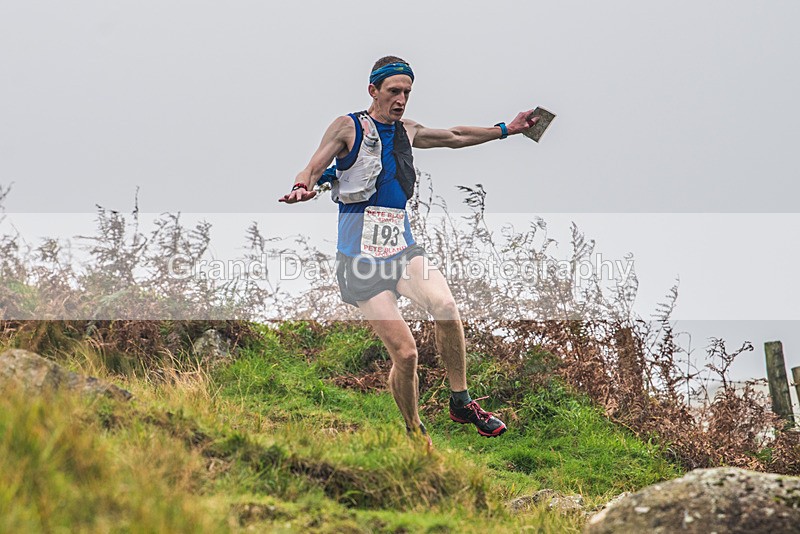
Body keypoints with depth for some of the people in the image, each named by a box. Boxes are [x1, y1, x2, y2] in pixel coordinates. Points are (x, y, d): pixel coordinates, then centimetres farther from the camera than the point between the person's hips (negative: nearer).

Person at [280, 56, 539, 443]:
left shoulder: (407, 131, 15)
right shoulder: (348, 127, -1)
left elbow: (455, 137, 30)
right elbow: (314, 168, -9)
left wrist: (506, 129, 32)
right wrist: (302, 187, -31)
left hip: (402, 249, 4)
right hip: (360, 259, -4)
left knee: (444, 305, -27)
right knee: (405, 353, -12)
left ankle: (461, 403, -11)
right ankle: (415, 434, 10)